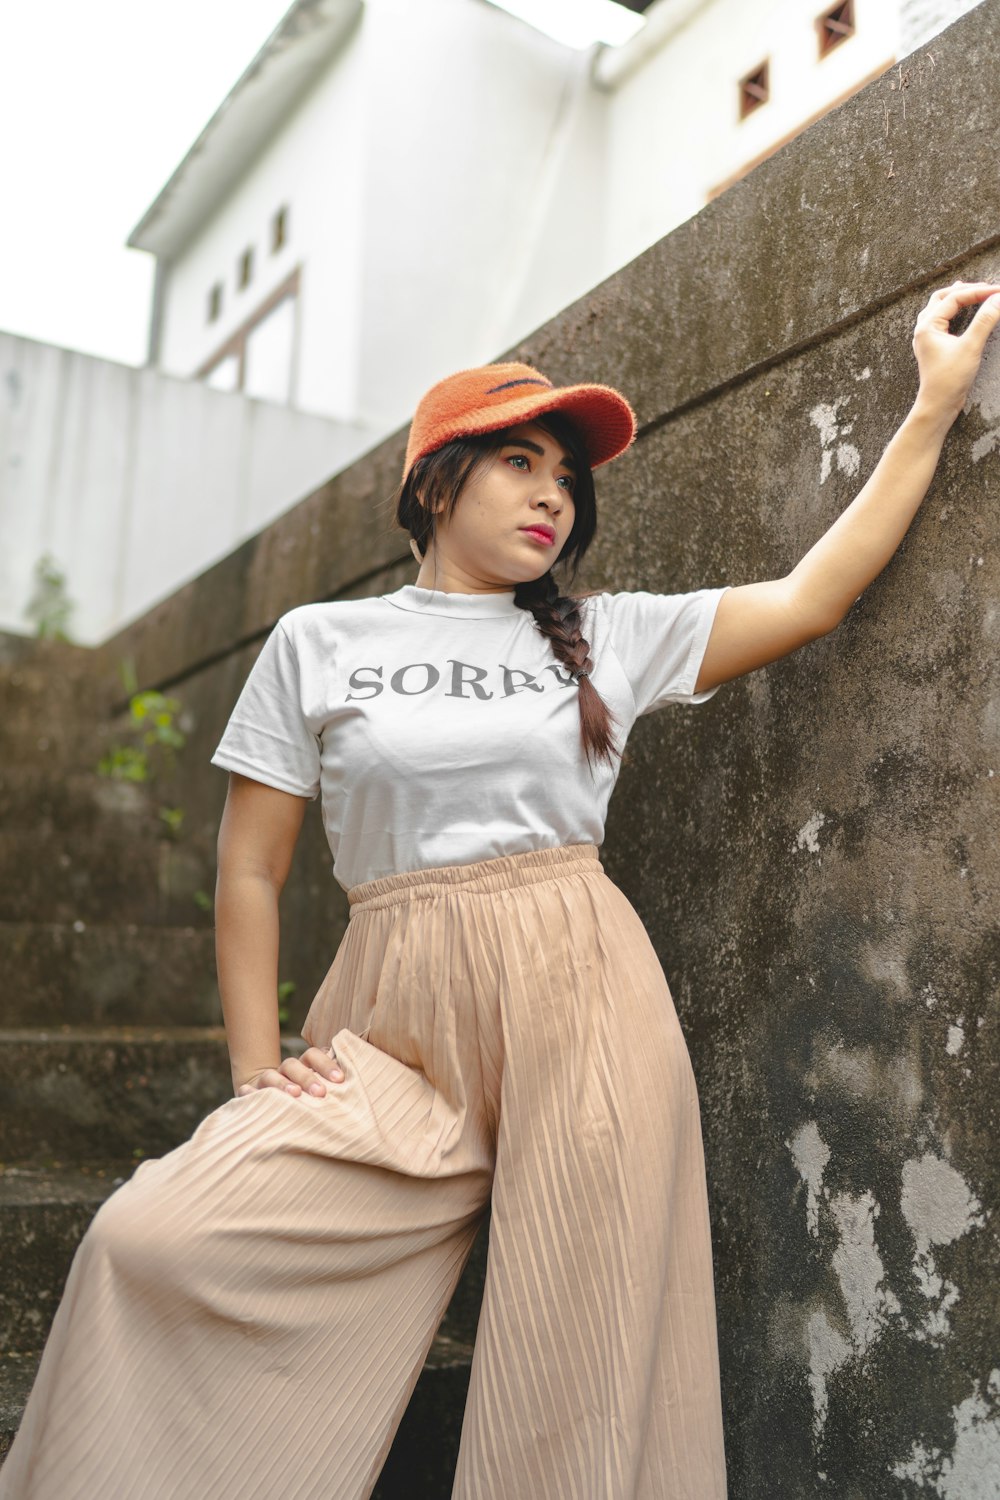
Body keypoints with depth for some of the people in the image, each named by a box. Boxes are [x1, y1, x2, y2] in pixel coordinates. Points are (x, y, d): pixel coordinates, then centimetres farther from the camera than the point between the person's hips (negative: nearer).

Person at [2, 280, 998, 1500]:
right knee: (152, 1241, -17)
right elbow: (250, 871, 8)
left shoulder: (610, 637, 11)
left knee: (579, 1379, 0)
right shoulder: (319, 642, 8)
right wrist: (257, 1069, -1)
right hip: (397, 1027, 0)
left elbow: (812, 595, 9)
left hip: (582, 1006, 1)